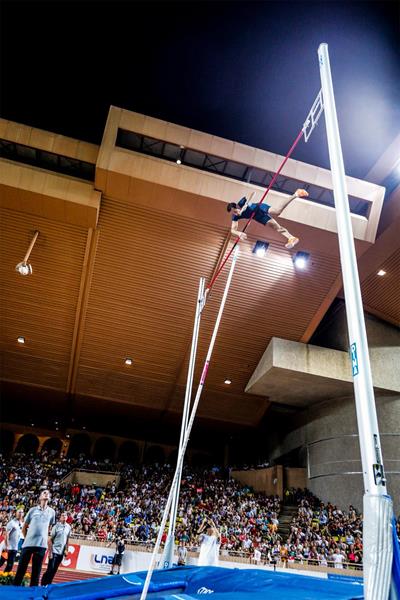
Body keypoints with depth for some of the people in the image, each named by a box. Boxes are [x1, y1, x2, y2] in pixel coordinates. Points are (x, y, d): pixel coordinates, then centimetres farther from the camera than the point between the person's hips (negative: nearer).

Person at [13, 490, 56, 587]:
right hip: (28, 543, 0)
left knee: (36, 571, 5)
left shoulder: (51, 512, 6)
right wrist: (27, 538, 8)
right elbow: (24, 527, 13)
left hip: (41, 545, 0)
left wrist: (43, 538, 10)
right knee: (21, 569, 5)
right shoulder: (33, 510, 4)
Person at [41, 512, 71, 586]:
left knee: (54, 570, 9)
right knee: (50, 569, -7)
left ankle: (48, 584, 20)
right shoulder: (56, 526, -10)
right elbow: (50, 540, -9)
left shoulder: (68, 527, 4)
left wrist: (66, 550, 7)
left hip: (61, 552, 5)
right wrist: (50, 552, -13)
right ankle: (43, 584, 6)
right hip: (54, 551, -5)